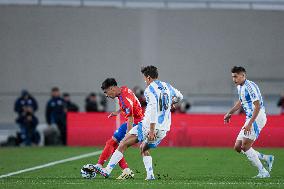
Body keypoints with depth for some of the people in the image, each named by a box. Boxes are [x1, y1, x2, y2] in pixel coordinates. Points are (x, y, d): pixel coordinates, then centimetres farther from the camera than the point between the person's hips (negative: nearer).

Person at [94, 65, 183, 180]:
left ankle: (107, 171, -4)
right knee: (144, 148, 28)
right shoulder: (167, 87, 14)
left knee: (124, 144, 0)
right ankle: (150, 175, 12)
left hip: (150, 125, -7)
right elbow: (180, 97, 33)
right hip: (164, 130, 7)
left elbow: (153, 109, -21)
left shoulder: (150, 90, -9)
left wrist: (152, 130, -25)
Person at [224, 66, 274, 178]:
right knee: (238, 147, 5)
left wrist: (250, 124, -27)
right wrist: (229, 113, 31)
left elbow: (257, 106, -22)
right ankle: (267, 158, 15)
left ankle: (263, 172, -8)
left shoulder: (250, 87, -17)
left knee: (245, 146, -16)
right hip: (250, 118, 10)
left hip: (257, 118, -10)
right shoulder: (240, 87, 13)